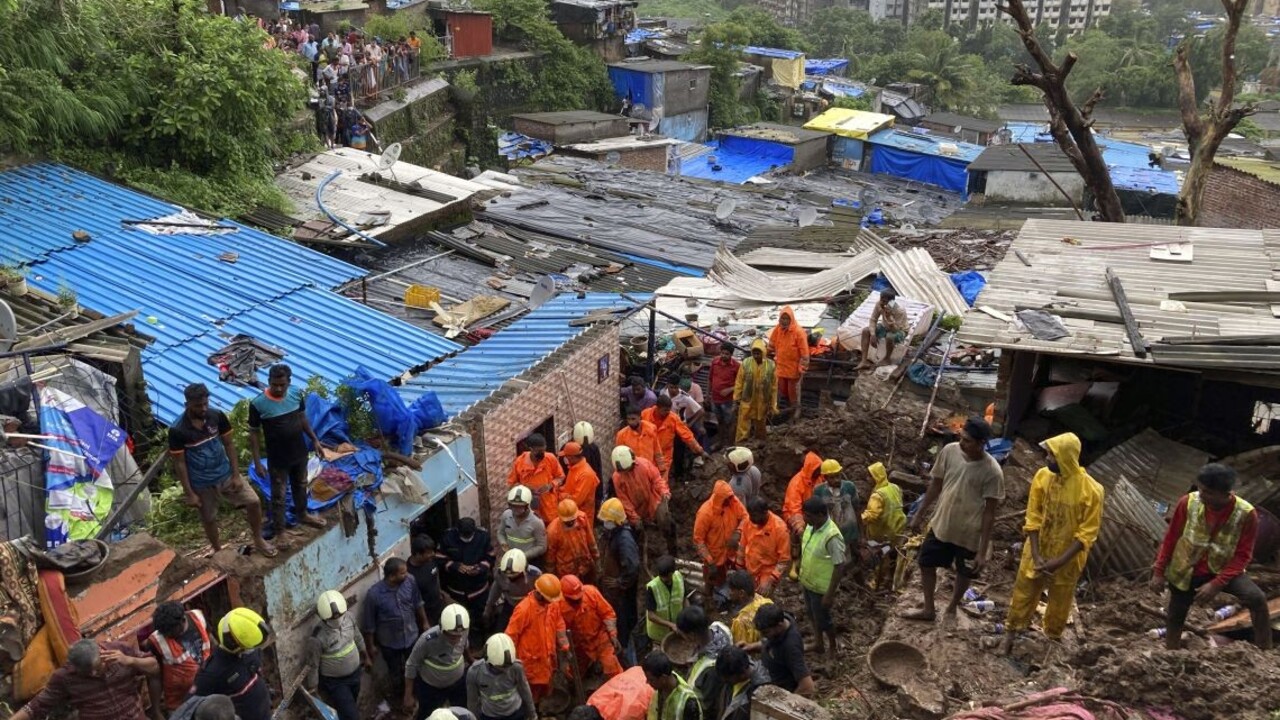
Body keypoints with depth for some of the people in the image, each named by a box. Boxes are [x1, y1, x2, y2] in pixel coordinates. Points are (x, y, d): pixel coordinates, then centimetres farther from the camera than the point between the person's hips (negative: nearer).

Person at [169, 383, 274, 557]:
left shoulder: (217, 416, -12)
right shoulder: (177, 431, -21)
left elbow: (229, 445, -2)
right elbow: (179, 463, -13)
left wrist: (236, 475, -4)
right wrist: (189, 493, -11)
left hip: (225, 474, 3)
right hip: (202, 483, -3)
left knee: (253, 502, -1)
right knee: (209, 519, 14)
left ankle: (258, 540, 22)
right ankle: (219, 552, 37)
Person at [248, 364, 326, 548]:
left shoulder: (296, 394, -11)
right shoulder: (258, 404, -23)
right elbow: (253, 434, -14)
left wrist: (314, 440, 10)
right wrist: (257, 463, -13)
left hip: (300, 454, 4)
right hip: (277, 459, -4)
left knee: (300, 486, 27)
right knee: (279, 496, 12)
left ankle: (302, 514, 52)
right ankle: (279, 532, 31)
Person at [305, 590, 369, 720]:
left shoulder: (348, 619, -16)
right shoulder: (317, 639, -32)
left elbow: (358, 639, 4)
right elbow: (312, 666, -19)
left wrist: (366, 657, 16)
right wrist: (312, 690, -10)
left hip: (354, 673, 6)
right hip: (334, 682, -6)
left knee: (352, 707, 26)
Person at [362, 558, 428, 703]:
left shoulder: (410, 583, -20)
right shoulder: (374, 594, -30)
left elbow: (418, 604, 0)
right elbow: (368, 624, -17)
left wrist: (425, 623, 10)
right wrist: (371, 645, -7)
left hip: (412, 636, 3)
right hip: (389, 642, -3)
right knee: (396, 671, 21)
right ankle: (399, 694, 49)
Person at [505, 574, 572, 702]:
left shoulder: (553, 603, -8)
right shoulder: (524, 609, -27)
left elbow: (559, 627, 5)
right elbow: (511, 636, -20)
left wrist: (565, 648, 3)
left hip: (547, 658, 6)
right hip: (530, 662, -6)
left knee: (544, 694, 25)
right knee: (530, 698, 10)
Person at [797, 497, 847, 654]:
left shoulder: (832, 536, -33)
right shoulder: (812, 526, -9)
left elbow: (839, 567, -26)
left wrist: (830, 594, -21)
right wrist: (802, 574, 17)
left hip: (822, 587, -7)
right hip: (808, 581, 7)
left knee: (822, 618, 13)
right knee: (812, 614, 25)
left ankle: (833, 647, 38)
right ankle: (819, 643, 46)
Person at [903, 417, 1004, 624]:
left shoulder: (992, 471, -25)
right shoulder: (949, 451, -14)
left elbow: (989, 513, -18)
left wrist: (982, 551, -16)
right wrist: (919, 515, 7)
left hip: (969, 533, -4)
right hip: (941, 525, 4)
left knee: (964, 573, 19)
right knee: (926, 564, 17)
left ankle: (951, 609, 47)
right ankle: (928, 610, 39)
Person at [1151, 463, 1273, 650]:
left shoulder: (1246, 514, -21)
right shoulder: (1188, 502, -18)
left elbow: (1242, 555, -15)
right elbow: (1170, 538, -5)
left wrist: (1216, 584, -23)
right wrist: (1159, 571, -3)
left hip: (1223, 570, -1)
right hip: (1185, 571, 1)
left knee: (1257, 598, -26)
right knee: (1174, 619, 9)